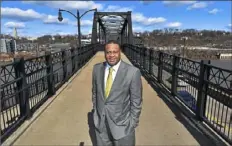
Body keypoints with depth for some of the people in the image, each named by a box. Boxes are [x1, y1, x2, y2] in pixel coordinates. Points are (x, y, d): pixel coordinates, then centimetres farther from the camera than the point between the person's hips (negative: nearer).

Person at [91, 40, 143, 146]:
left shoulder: (133, 72, -19)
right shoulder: (97, 68, -4)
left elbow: (136, 101, -11)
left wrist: (132, 124, -6)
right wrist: (95, 111, 12)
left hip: (122, 124, -3)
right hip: (100, 123, 4)